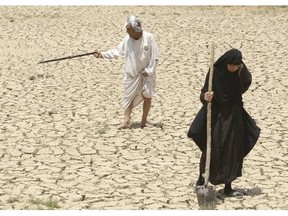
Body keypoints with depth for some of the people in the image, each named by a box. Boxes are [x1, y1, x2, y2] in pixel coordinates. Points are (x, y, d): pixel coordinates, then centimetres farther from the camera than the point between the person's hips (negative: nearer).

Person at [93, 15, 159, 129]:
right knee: (128, 97, -1)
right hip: (132, 74, 2)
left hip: (146, 73, -2)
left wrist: (149, 71, -14)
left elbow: (154, 56, -12)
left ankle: (144, 120, 19)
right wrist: (102, 54, -12)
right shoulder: (127, 40, -6)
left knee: (147, 96, 5)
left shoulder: (148, 37, -16)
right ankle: (126, 121, 1)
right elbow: (116, 51, -2)